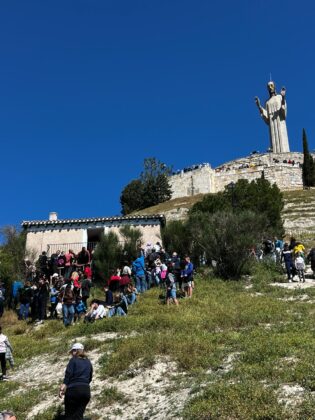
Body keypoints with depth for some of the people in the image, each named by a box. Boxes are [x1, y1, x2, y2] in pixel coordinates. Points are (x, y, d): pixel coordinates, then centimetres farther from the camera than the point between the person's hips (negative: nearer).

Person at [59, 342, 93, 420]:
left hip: (73, 389, -4)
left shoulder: (73, 360, 2)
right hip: (86, 390, 5)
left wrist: (64, 385, -17)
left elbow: (68, 374, -11)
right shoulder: (88, 362, 17)